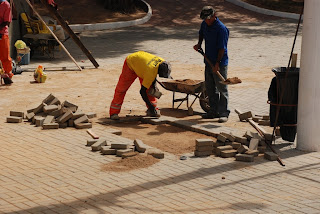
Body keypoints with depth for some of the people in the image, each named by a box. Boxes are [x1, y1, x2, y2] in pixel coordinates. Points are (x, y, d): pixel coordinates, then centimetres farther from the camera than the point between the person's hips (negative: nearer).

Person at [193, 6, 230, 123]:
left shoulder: (221, 28, -19)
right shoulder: (204, 24, 4)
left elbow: (222, 48, -20)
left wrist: (217, 63, -23)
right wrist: (199, 44, 11)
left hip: (220, 64, -8)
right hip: (209, 61, 8)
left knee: (222, 89, -2)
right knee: (210, 88, 13)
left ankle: (224, 113, 4)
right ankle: (214, 111, 23)